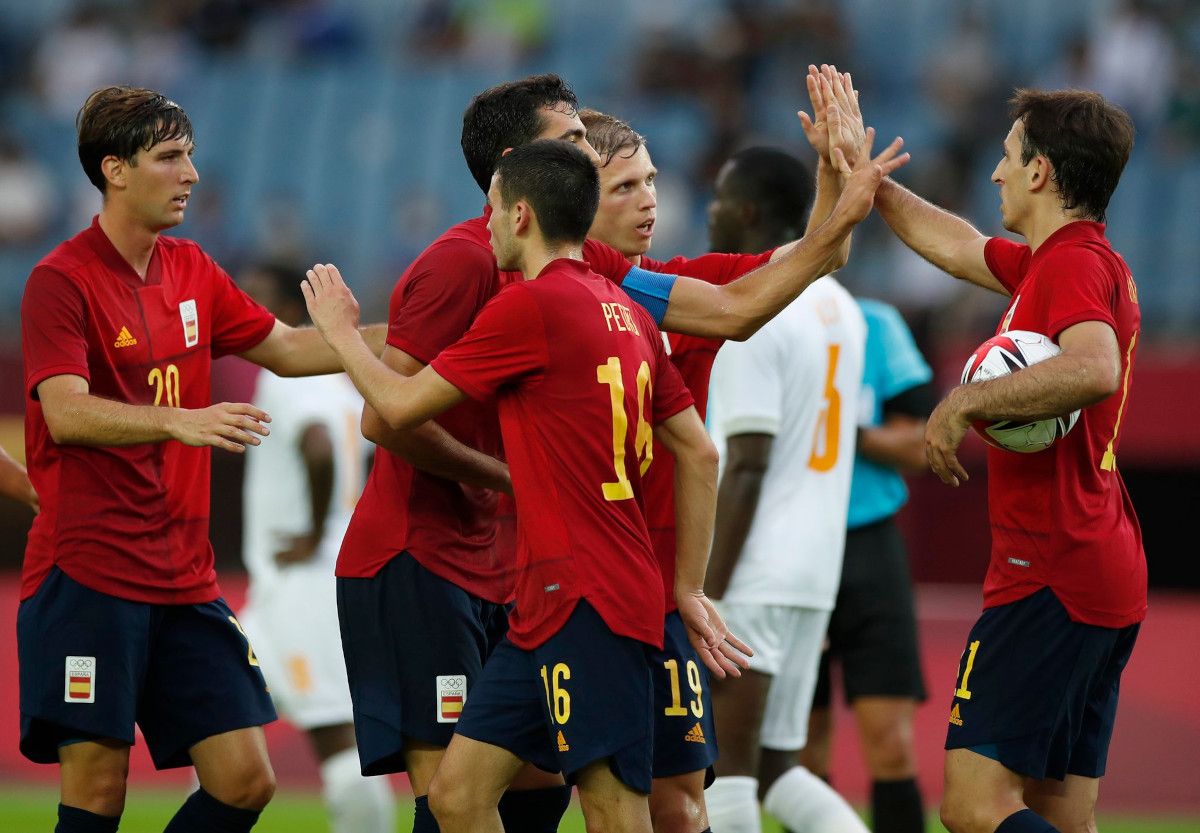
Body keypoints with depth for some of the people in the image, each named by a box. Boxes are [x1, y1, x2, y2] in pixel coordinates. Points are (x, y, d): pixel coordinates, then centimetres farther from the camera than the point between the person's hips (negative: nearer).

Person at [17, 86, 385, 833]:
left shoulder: (191, 271, 13)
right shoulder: (63, 281, -9)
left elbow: (287, 349, 24)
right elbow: (66, 412, -21)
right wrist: (178, 421, -36)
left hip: (184, 577, 7)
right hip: (90, 576, -7)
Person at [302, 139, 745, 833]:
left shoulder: (529, 306, -11)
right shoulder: (626, 311, 14)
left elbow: (400, 405, -3)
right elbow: (700, 454, 18)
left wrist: (341, 331, 15)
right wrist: (690, 590, 22)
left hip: (587, 600, -9)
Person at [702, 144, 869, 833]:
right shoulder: (838, 306, 14)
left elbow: (747, 470, -18)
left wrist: (704, 602, -16)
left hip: (752, 577, -9)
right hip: (816, 573, 9)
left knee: (725, 770, -4)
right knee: (774, 768, 13)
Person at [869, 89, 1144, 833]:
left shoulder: (1075, 264, -15)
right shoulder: (1057, 261, 15)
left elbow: (1095, 369, -35)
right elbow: (960, 246, 33)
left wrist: (968, 402, -26)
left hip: (1050, 577, -10)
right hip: (1105, 579, 10)